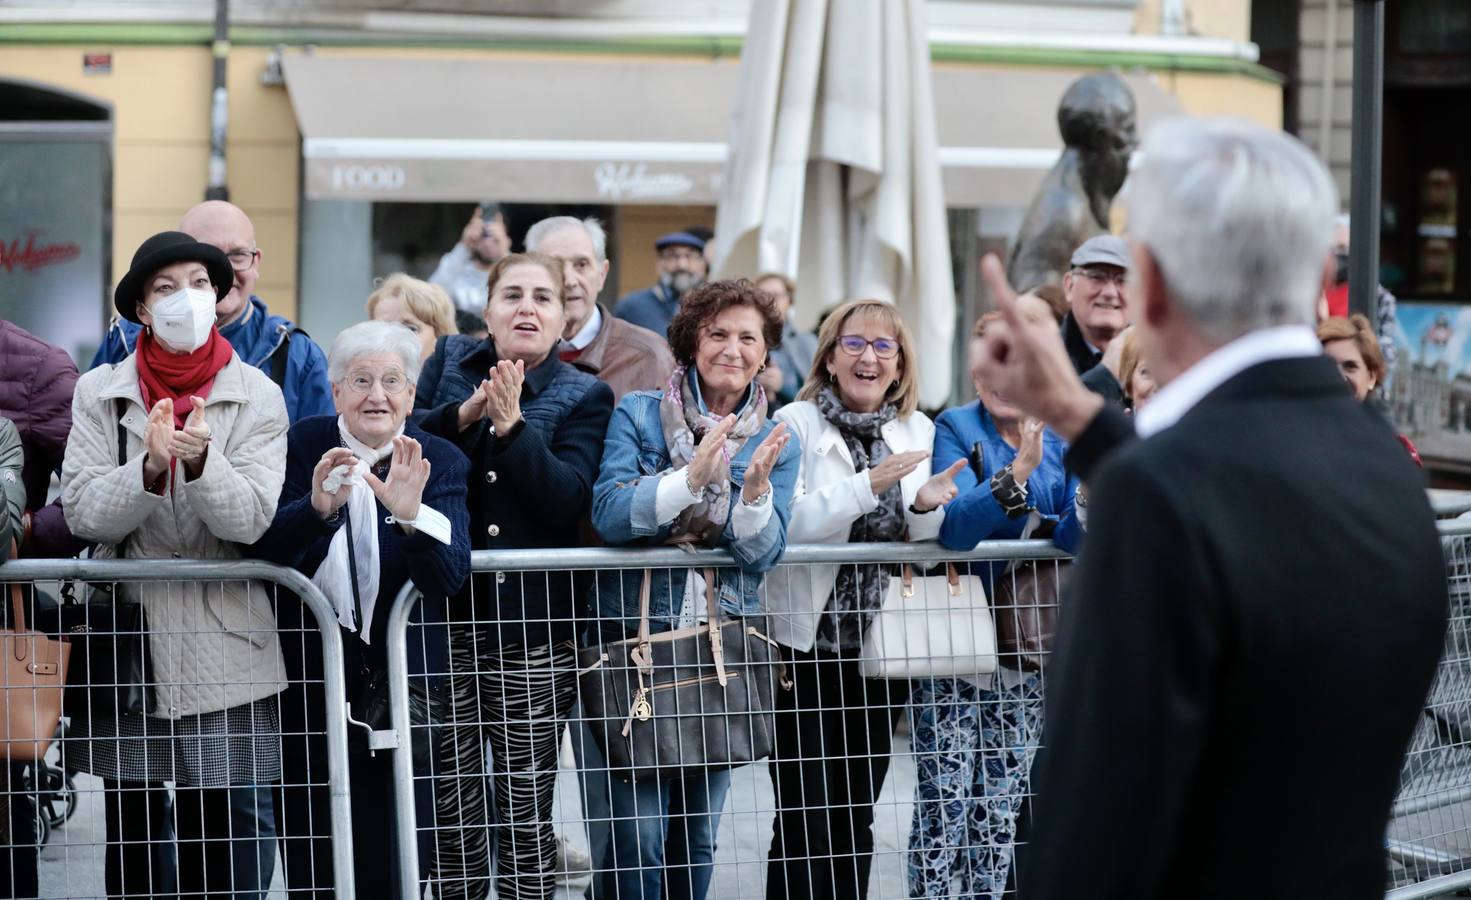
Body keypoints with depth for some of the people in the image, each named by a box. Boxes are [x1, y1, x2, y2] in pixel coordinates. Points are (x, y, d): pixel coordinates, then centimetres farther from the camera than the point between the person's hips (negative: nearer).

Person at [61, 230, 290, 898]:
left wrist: (200, 460, -26)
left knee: (223, 836, -1)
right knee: (128, 834, 8)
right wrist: (150, 468, -23)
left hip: (223, 643, -1)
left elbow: (250, 520, -8)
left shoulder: (257, 396, 1)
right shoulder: (99, 392, 3)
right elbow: (83, 513, -6)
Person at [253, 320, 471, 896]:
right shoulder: (304, 446, -1)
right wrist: (318, 505, -32)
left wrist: (410, 513, -35)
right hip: (310, 675, 0)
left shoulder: (440, 461, -3)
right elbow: (266, 551, -12)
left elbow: (451, 576, -16)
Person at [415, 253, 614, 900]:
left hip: (532, 621, -1)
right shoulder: (451, 360, 11)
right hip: (444, 610, 1)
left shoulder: (584, 397, 4)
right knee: (450, 807, 1)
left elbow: (568, 500, -10)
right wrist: (464, 413, -14)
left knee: (526, 811, 2)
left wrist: (511, 424, -18)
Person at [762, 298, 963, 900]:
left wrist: (926, 507, -11)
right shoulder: (796, 423, -6)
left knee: (856, 816, 11)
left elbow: (922, 541, 11)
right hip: (807, 644, -5)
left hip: (882, 646, 5)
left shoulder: (917, 429, 8)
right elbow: (784, 525, -20)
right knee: (806, 820, -5)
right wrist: (870, 485, -27)